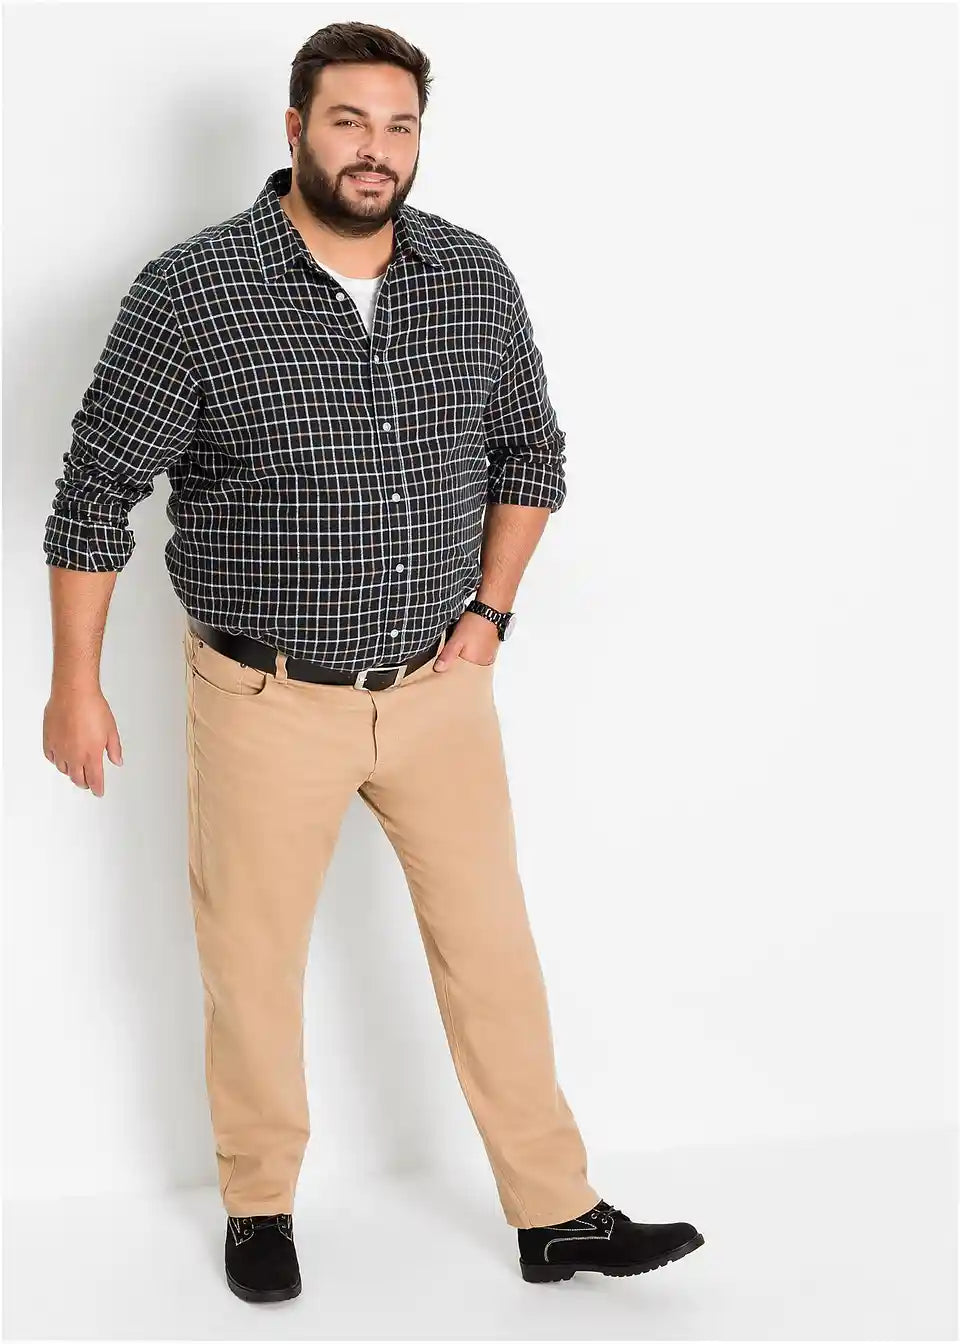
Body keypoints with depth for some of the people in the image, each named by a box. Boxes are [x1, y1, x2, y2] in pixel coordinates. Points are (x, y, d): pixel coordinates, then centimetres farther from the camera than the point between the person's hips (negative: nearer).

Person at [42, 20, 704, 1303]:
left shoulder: (476, 277, -2)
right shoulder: (190, 294, -14)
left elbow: (532, 448, 12)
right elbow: (96, 491, -7)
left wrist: (490, 607, 3)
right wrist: (77, 686, -4)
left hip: (439, 686, 3)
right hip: (267, 700, -3)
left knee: (493, 946, 10)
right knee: (254, 959, 11)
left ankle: (558, 1216, 24)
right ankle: (259, 1206, 34)